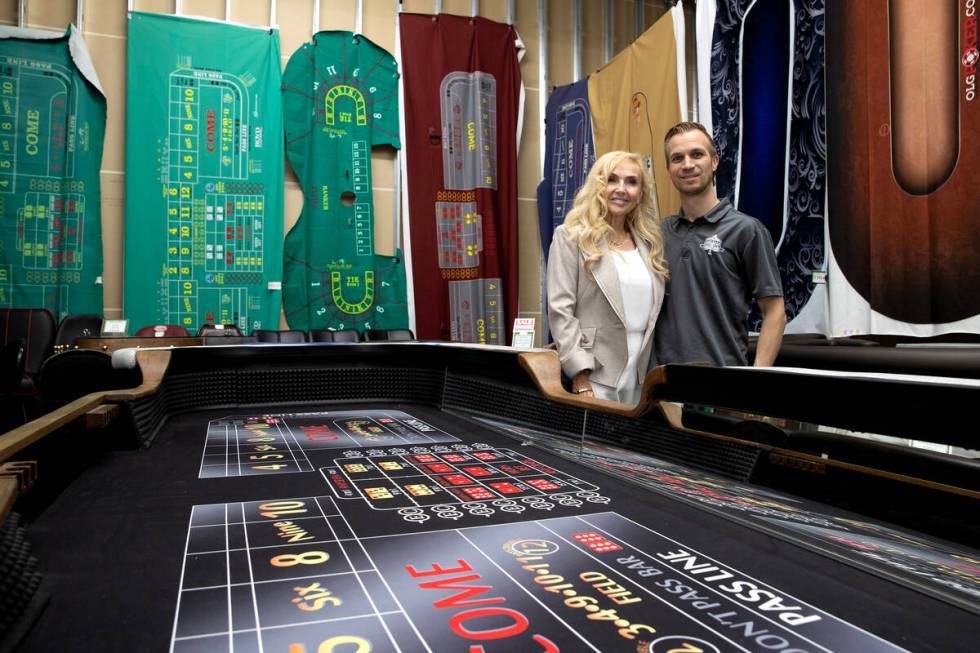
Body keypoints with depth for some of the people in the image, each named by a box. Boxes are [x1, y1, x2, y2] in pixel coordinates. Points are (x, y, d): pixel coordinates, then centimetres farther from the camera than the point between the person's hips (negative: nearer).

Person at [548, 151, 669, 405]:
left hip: (642, 377, 5)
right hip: (596, 376, -5)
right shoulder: (571, 236, -4)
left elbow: (653, 311, 15)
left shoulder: (649, 241, 12)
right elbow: (560, 311, -10)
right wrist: (580, 380, -16)